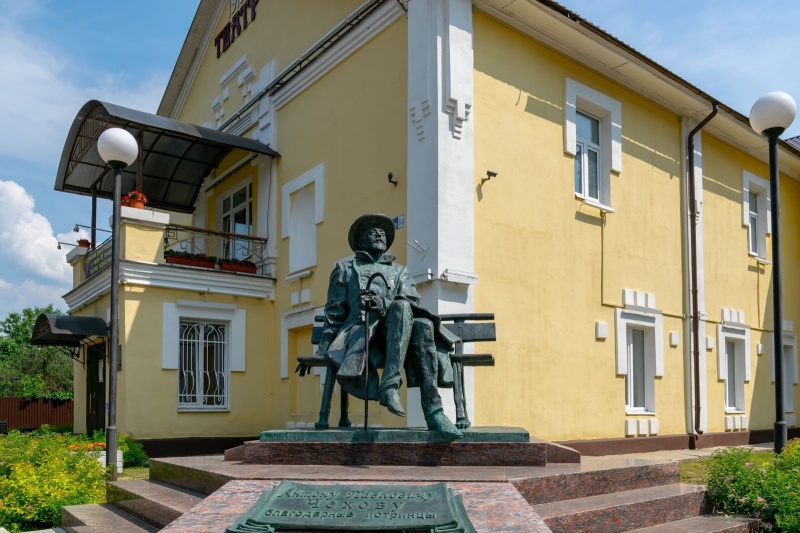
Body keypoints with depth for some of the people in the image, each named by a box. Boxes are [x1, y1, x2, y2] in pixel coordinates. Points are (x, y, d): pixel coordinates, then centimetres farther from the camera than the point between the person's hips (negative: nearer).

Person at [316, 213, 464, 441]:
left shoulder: (399, 271, 29)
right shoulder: (345, 268, 25)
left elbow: (413, 303, 9)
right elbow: (334, 312, 18)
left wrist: (384, 304, -12)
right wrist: (324, 349, 4)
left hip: (396, 333, 3)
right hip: (360, 332, -3)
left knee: (423, 324, -33)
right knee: (402, 306, -33)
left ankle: (433, 410, -40)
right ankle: (390, 385, -42)